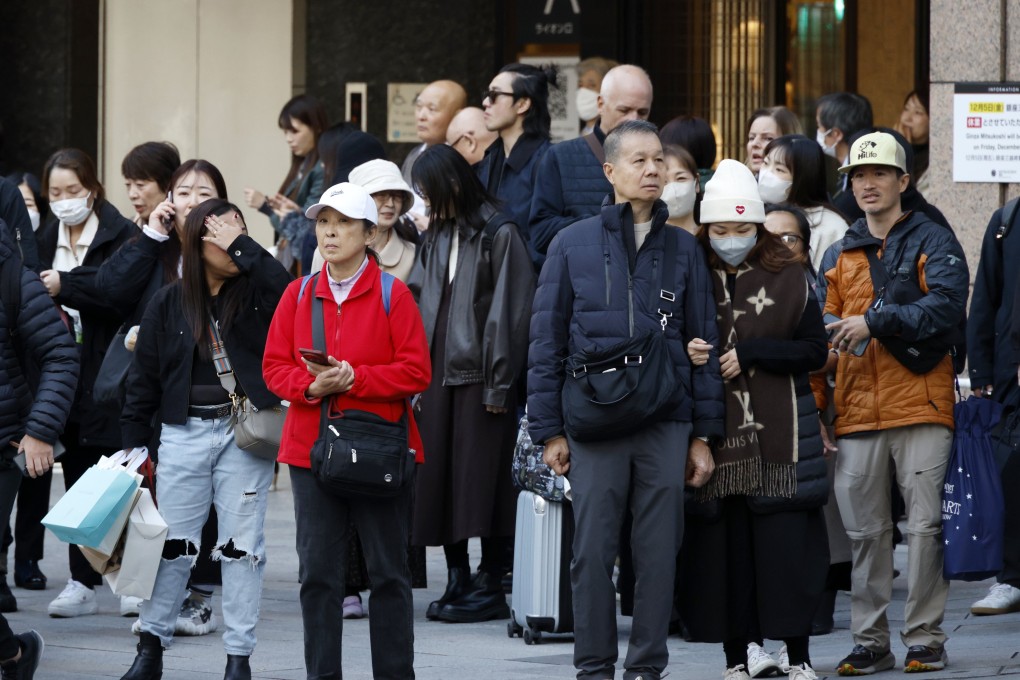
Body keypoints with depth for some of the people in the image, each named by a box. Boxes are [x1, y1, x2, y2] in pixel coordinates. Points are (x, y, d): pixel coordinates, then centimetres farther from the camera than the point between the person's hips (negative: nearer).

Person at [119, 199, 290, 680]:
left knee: (242, 544, 2)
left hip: (244, 434, -1)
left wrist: (241, 244, -16)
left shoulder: (253, 294, 2)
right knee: (173, 542, 4)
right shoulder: (169, 303, 5)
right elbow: (144, 376, 7)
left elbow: (285, 289, -22)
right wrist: (135, 444, 4)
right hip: (184, 434, 1)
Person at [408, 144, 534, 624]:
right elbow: (419, 303, 14)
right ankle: (458, 582, 13)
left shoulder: (498, 234, -7)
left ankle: (491, 586, 2)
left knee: (483, 480, -4)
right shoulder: (437, 237, 15)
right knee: (440, 479, 6)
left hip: (478, 374, -7)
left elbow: (509, 310, -10)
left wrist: (499, 382, -13)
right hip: (438, 373, 7)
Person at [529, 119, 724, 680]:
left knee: (659, 552, 3)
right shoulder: (573, 244, 4)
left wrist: (703, 434, 6)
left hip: (667, 424, 2)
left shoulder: (683, 249, 9)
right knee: (593, 550, 0)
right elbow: (547, 341, 4)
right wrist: (549, 430, -1)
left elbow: (704, 343, 10)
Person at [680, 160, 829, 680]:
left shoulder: (787, 278, 4)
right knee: (723, 548, 1)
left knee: (787, 543, -4)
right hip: (716, 436, 1)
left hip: (778, 436, -1)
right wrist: (686, 357, -11)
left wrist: (749, 353, -9)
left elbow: (814, 350, 1)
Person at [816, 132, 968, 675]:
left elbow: (946, 305, -13)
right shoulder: (838, 256, 18)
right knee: (865, 530, 5)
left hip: (921, 405, -4)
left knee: (925, 525, -4)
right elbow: (820, 329, 13)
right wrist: (815, 404, 1)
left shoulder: (934, 243, 4)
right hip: (856, 411, 4)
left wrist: (874, 323, -20)